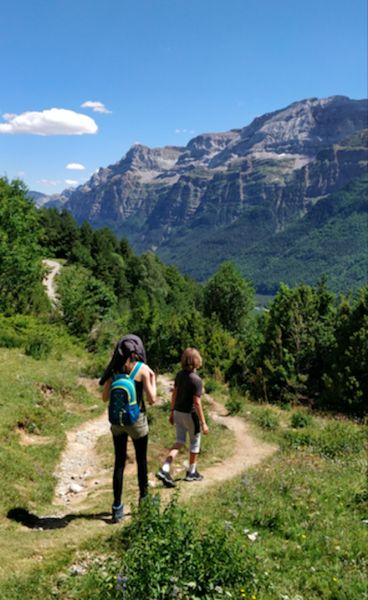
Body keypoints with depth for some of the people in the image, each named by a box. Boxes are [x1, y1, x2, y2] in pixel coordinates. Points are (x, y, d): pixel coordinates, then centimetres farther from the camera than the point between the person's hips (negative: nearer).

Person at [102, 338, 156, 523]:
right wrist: (153, 379, 2)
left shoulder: (114, 368, 0)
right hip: (136, 419, -3)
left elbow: (105, 398, 4)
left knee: (119, 463, 10)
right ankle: (143, 500, 29)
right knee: (141, 461, 15)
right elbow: (152, 399, -10)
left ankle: (117, 508, 10)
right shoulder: (143, 369, -10)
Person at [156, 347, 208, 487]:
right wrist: (203, 423, -15)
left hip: (178, 412, 6)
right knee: (195, 443, 14)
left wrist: (172, 412, 19)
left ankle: (164, 470, -1)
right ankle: (191, 472, 25)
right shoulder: (196, 380, -21)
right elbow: (197, 403, -21)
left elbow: (174, 394, 9)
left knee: (179, 442, 13)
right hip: (190, 414, -6)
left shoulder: (180, 375, 1)